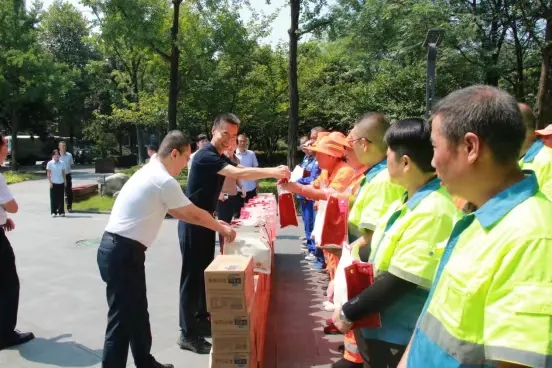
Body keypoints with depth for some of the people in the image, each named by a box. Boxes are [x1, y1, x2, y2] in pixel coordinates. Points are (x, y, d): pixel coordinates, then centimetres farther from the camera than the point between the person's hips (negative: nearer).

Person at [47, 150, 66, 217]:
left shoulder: (62, 163, 8)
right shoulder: (50, 163, -2)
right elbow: (48, 173, -3)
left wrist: (65, 181, 6)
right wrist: (50, 182, -9)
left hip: (61, 183, 3)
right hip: (53, 183, -3)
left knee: (61, 198, 6)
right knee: (53, 198, 0)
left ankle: (61, 212, 13)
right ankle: (53, 212, 6)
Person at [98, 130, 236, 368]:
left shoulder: (150, 173, 15)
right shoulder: (164, 181, -16)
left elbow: (177, 212, 21)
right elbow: (194, 214, -5)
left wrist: (215, 223, 22)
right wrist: (221, 228, 12)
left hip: (119, 249, 10)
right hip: (123, 253, -10)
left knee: (137, 312, 20)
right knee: (122, 320, -2)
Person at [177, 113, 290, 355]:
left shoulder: (221, 158, 12)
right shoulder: (205, 156, -21)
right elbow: (238, 174, -34)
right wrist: (273, 172, -36)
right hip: (192, 223, -9)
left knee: (206, 272, 16)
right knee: (192, 275, -5)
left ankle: (201, 319, 30)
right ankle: (187, 334, 4)